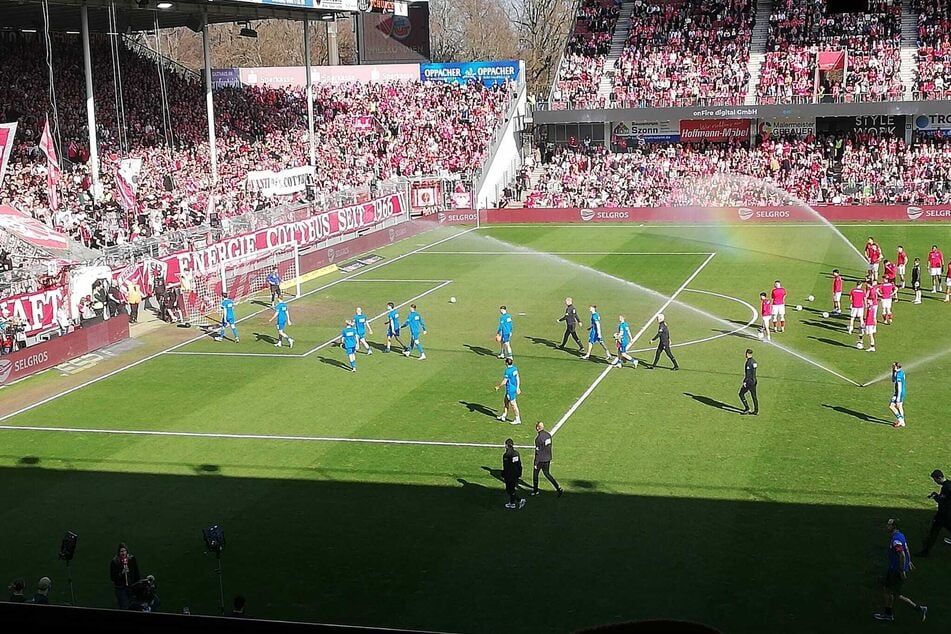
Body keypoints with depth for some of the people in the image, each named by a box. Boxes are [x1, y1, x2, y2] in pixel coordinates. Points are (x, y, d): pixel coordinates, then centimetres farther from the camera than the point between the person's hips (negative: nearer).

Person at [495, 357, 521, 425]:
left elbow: (504, 382, -19)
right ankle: (504, 416, 33)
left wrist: (498, 387, -5)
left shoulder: (507, 371, -22)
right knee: (505, 402, 22)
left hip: (510, 390, -9)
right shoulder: (515, 369, 2)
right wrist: (518, 388, 19)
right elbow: (518, 379, 10)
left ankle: (518, 420, 7)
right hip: (514, 388, 9)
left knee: (513, 404, 0)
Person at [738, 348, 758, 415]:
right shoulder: (754, 361, 9)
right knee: (754, 396, 10)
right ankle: (756, 411, 12)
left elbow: (748, 374, -21)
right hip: (754, 381, 9)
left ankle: (747, 408, 4)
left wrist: (745, 381, -17)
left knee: (741, 394, 5)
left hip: (749, 382, -9)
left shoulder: (749, 362, -19)